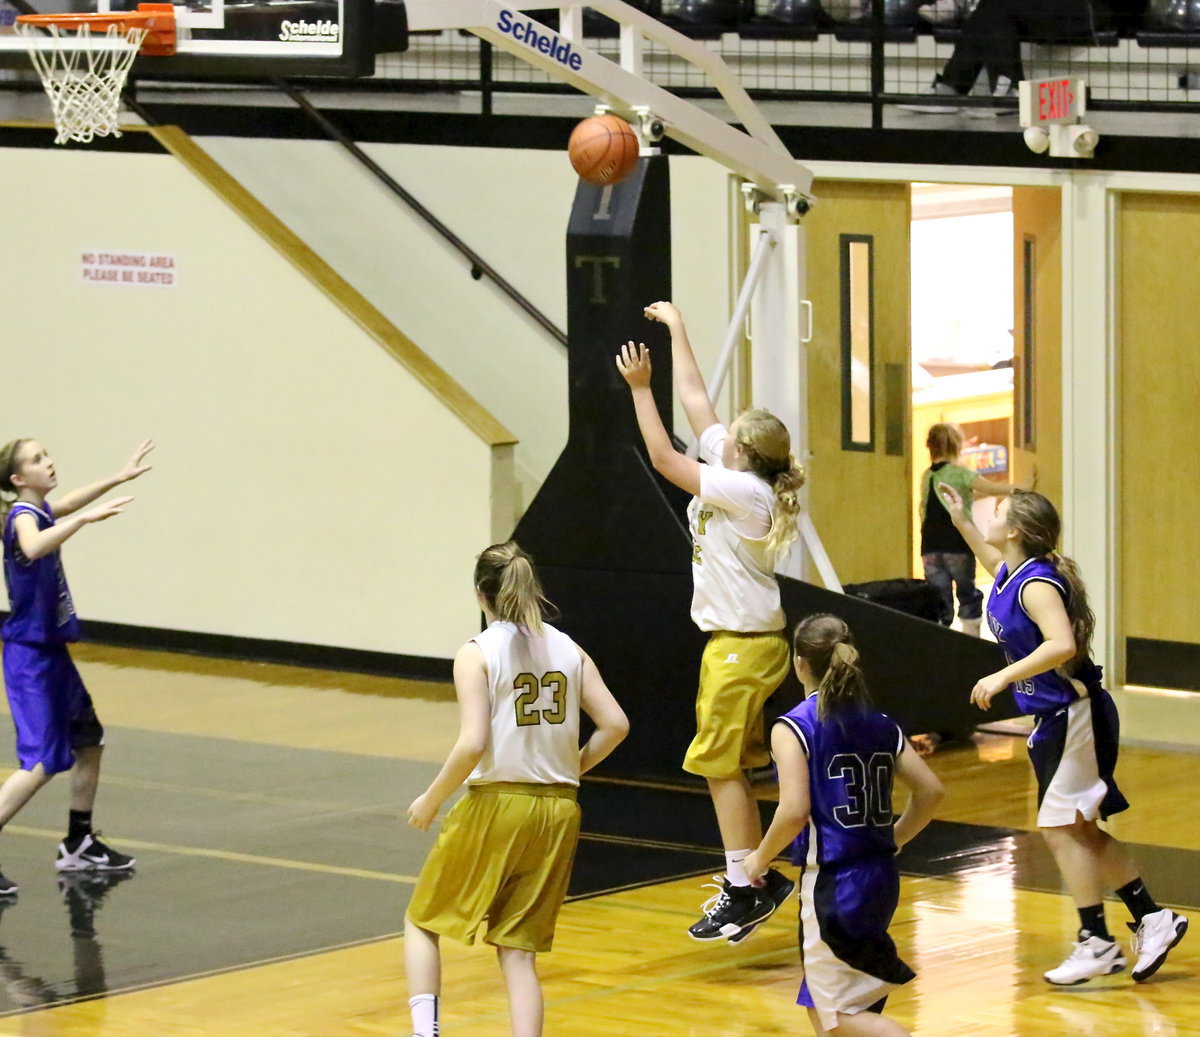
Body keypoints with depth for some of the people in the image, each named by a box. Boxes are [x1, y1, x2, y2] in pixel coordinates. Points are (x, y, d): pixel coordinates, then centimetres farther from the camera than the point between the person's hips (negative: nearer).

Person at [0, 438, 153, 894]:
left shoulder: (40, 510, 7)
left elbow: (68, 503, 31)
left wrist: (121, 477, 35)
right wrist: (86, 518, -49)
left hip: (51, 651, 10)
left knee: (88, 740, 19)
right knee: (43, 761, -14)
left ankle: (78, 846, 30)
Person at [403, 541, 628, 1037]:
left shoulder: (477, 653, -8)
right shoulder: (568, 649, 6)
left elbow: (472, 744, -18)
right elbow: (615, 725, 0)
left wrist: (430, 801, -5)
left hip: (495, 805, -4)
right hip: (558, 811, 4)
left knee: (422, 921, 15)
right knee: (518, 950, 10)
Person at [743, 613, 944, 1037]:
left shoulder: (793, 728, -11)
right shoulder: (880, 725, 8)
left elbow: (795, 811, -20)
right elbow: (930, 791, 6)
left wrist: (760, 858, -4)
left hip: (833, 886, -7)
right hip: (881, 879, 7)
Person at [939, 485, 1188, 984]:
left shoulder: (1037, 584, -21)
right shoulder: (1010, 575, 7)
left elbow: (1062, 644, -37)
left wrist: (1003, 676, -35)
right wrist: (961, 521, 29)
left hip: (1073, 715, -10)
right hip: (1054, 719, 10)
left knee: (1061, 828, -5)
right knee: (1082, 831, 14)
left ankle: (1096, 941, 1)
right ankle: (1151, 920, 20)